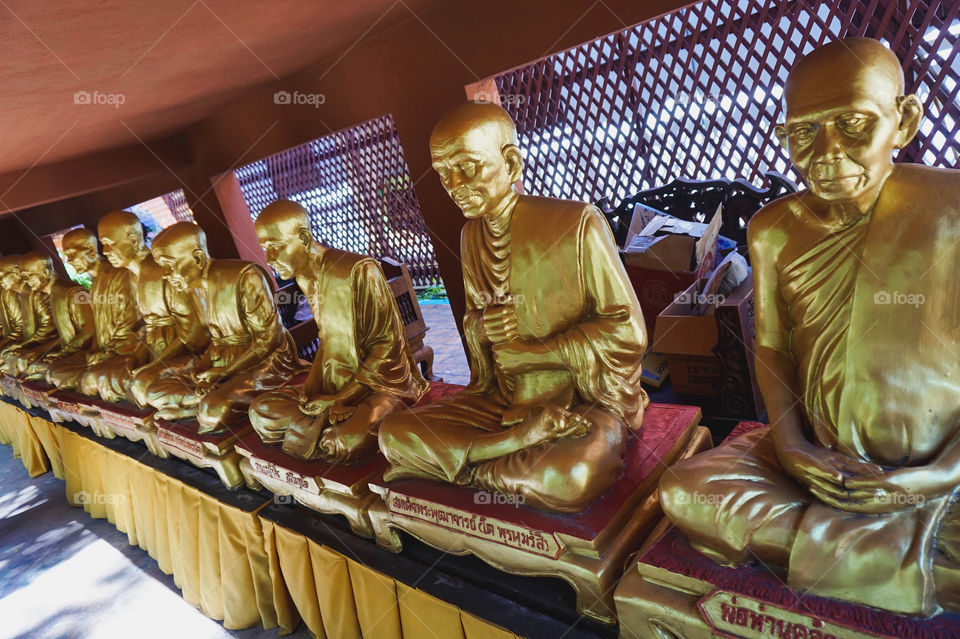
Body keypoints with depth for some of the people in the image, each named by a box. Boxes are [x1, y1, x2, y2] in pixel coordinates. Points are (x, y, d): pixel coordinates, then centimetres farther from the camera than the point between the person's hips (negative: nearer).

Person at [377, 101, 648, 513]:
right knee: (394, 433, -11)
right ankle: (526, 441, -12)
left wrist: (531, 352, -14)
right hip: (505, 400, 5)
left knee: (574, 477, -37)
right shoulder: (471, 236, 7)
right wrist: (480, 327, -9)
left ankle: (471, 468, -10)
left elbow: (627, 331, -12)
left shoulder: (576, 224, -14)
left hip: (588, 400, -4)